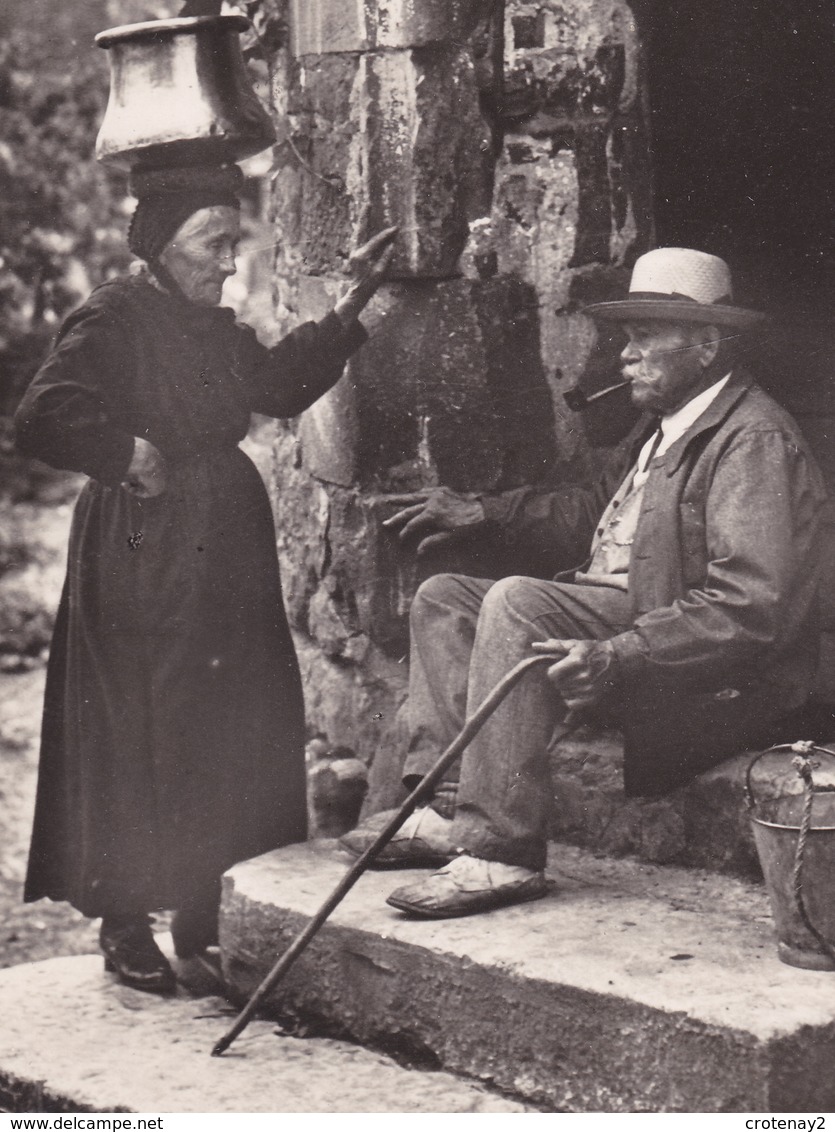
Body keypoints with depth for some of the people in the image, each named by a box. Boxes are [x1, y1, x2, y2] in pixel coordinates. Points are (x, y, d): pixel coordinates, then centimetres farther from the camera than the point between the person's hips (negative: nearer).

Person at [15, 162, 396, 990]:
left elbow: (280, 385, 23)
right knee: (136, 733, -2)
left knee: (239, 732, 10)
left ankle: (205, 917, 21)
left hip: (226, 555, 8)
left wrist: (348, 311, 18)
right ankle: (125, 928, 9)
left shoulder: (214, 328, 13)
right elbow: (43, 419, -19)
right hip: (142, 557, -8)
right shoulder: (112, 318, -11)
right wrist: (127, 453, -18)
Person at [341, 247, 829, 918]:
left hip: (712, 680, -11)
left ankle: (503, 855, -29)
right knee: (444, 597, 8)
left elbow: (748, 609, -26)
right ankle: (448, 811, -7)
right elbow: (595, 510, 30)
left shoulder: (754, 440, -16)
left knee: (516, 601, -30)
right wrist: (486, 512, 17)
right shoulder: (665, 425, 16)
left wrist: (617, 657, -34)